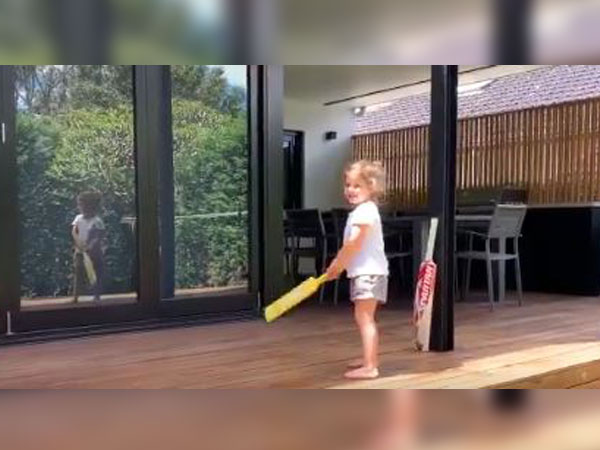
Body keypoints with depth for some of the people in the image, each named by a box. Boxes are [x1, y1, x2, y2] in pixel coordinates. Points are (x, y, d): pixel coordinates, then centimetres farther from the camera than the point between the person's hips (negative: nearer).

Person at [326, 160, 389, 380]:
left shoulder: (365, 210, -17)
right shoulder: (360, 211, 17)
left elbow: (354, 244, -21)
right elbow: (351, 245, 21)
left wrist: (337, 265, -11)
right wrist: (339, 262, 11)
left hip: (369, 272, -11)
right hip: (363, 271, 11)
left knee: (364, 318, -13)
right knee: (363, 318, 20)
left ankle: (369, 367, -13)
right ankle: (369, 359, 33)